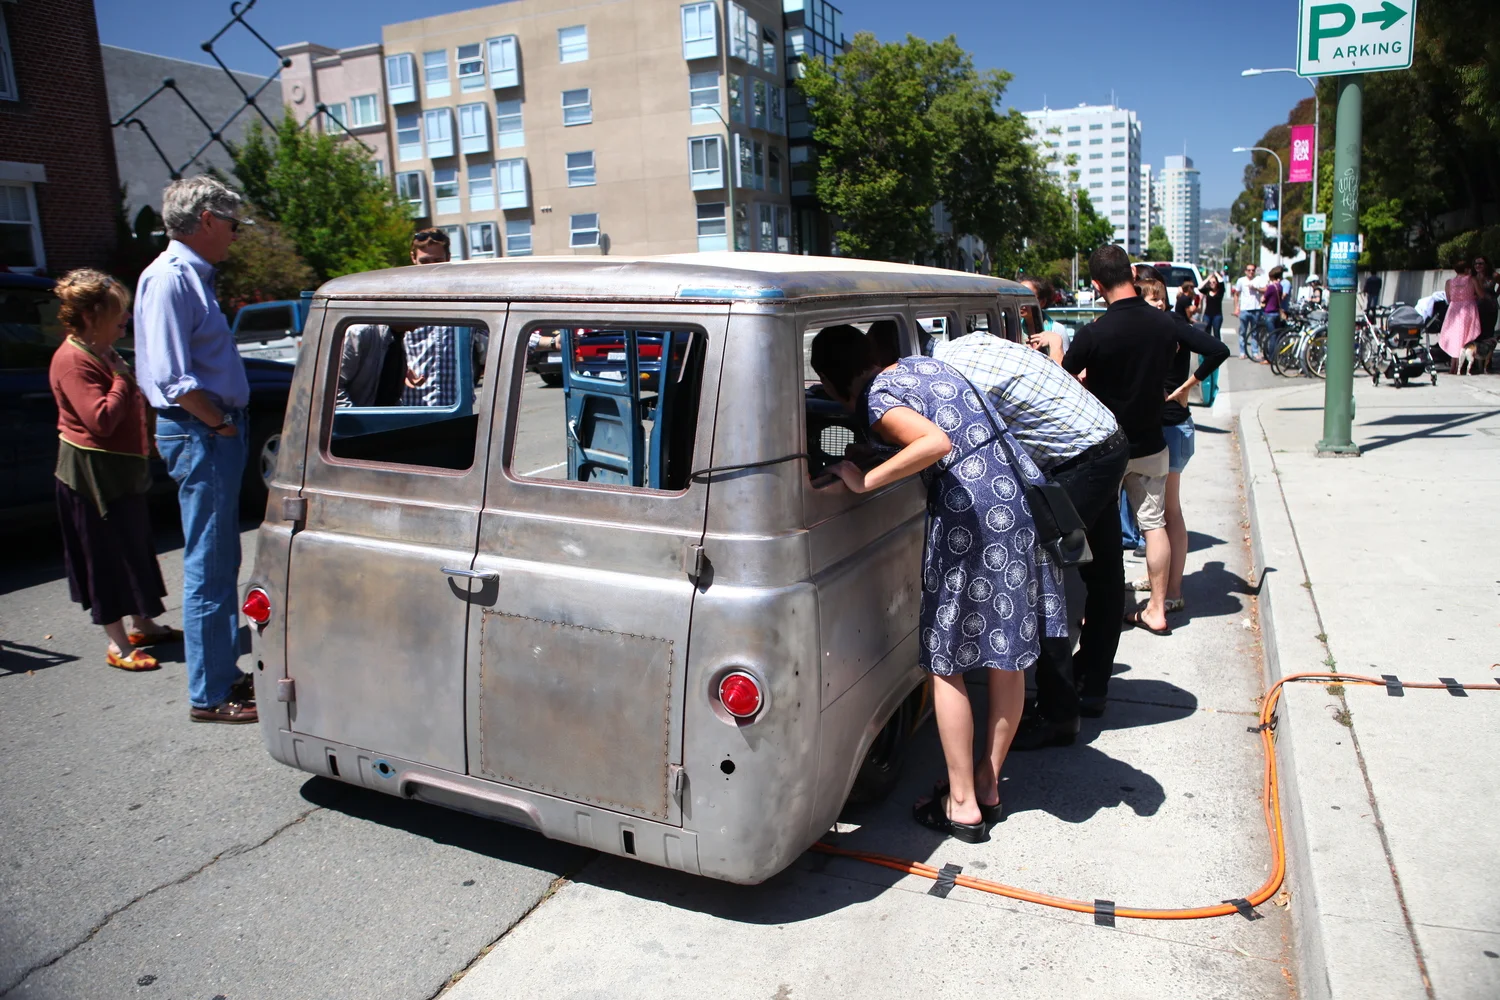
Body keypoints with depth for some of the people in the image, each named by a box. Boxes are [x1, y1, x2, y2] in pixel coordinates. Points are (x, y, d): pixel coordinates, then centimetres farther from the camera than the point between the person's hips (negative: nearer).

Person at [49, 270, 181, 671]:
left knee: (134, 547, 17)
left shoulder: (102, 353, 12)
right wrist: (123, 378, -22)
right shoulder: (73, 360, -20)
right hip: (92, 474, -10)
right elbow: (102, 419, -29)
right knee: (106, 555, -1)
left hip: (119, 469, 10)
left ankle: (141, 625, 31)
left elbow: (130, 406, 25)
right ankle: (118, 645, 8)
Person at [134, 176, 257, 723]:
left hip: (216, 431, 10)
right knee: (207, 568, -4)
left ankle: (225, 674, 27)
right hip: (198, 434, -10)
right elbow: (174, 380, -22)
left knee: (221, 562, 16)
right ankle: (209, 695, 5)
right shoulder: (169, 278, -14)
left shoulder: (193, 276, 16)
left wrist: (231, 423, 12)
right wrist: (222, 424, -13)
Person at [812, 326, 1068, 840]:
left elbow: (937, 442, -27)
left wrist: (865, 481, -19)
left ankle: (963, 804, 13)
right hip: (1025, 496, 9)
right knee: (1008, 657, 15)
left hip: (972, 514, -9)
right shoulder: (922, 363, 16)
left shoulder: (877, 397, -9)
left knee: (946, 665, 6)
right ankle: (988, 784, 29)